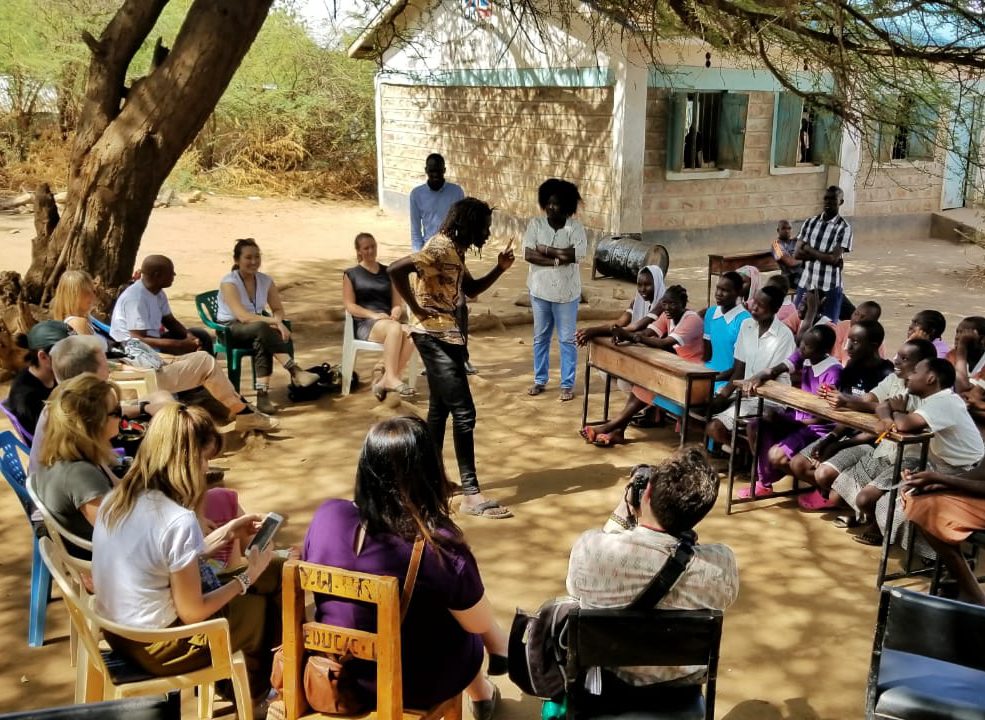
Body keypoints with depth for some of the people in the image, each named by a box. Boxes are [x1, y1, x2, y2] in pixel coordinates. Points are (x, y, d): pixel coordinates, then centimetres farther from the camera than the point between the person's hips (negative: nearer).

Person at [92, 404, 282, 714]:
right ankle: (251, 699, 42)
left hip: (119, 630, 8)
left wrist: (225, 533, 12)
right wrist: (247, 576, -5)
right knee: (267, 607, 15)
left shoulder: (116, 499, -4)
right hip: (155, 647, -8)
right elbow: (192, 613, -19)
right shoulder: (178, 520, -29)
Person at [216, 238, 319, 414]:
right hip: (230, 330, -4)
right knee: (262, 328, -36)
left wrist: (277, 322, -22)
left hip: (258, 330, 4)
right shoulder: (228, 282, -16)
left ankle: (263, 395, -42)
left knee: (262, 341, -34)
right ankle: (296, 371, -40)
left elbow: (278, 309, 3)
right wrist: (275, 322, -32)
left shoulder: (266, 280, 1)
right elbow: (242, 316, -26)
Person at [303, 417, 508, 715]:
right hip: (415, 688, -4)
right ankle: (480, 694, 55)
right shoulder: (441, 549, -31)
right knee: (478, 634, 28)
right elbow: (480, 625, -14)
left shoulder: (326, 516, -19)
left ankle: (480, 692, 52)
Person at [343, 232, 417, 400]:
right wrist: (373, 315, -15)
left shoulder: (388, 272, 21)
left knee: (410, 334, -34)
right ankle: (390, 378, -37)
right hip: (364, 325, -3)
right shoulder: (351, 274, 13)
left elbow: (397, 303, 16)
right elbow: (350, 306, 2)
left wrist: (395, 313, -9)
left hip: (388, 321, 3)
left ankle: (383, 370, -30)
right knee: (395, 328, -38)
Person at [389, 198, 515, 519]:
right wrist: (417, 310, -22)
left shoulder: (455, 250, 12)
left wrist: (500, 269, 7)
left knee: (440, 409, 17)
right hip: (435, 337, -11)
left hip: (447, 336, 11)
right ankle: (471, 494, -6)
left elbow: (472, 289, 22)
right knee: (464, 413, -10)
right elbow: (396, 270, -31)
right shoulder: (440, 249, -19)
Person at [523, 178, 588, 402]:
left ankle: (567, 384, 15)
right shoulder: (536, 224, -2)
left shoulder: (575, 227, -7)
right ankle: (540, 380, 26)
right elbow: (528, 254, -13)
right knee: (540, 337, 13)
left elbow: (578, 253, -22)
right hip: (540, 290, 2)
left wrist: (546, 250, -17)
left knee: (567, 339, 5)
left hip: (566, 292, -2)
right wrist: (557, 259, -21)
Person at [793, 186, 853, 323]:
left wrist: (808, 249, -4)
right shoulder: (809, 222, 7)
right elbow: (797, 253, -1)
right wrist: (825, 256, -11)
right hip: (806, 284, 4)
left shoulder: (844, 228, -6)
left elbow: (833, 258, -15)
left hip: (830, 288, -4)